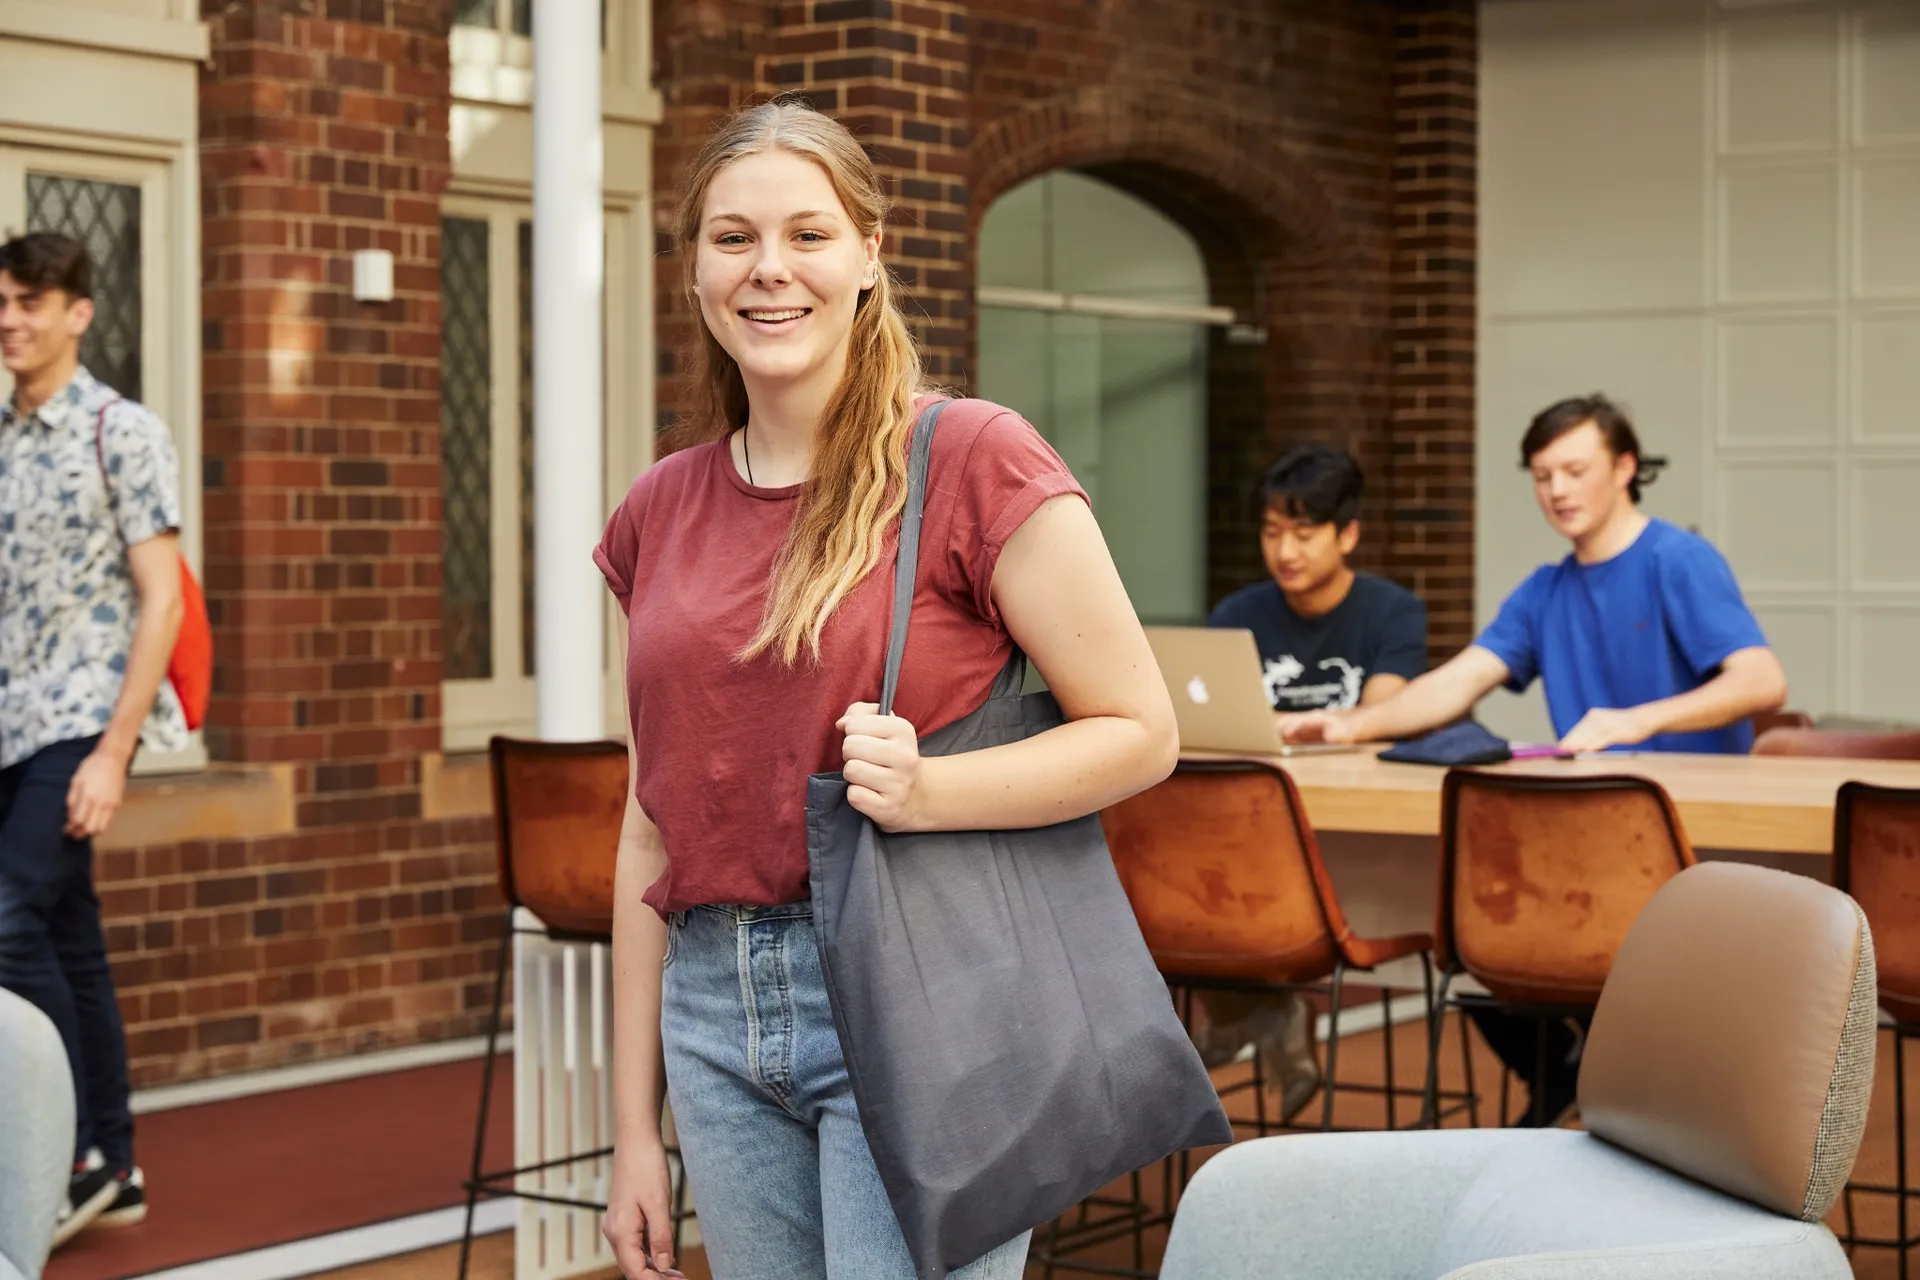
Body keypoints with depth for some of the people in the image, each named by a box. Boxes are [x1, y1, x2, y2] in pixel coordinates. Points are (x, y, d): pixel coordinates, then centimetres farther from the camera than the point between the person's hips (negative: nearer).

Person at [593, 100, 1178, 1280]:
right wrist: (635, 1127, 12)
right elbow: (652, 827, 13)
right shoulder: (662, 510, 9)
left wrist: (928, 793, -23)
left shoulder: (973, 460, -7)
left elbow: (1141, 733, -6)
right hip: (717, 1008, 5)